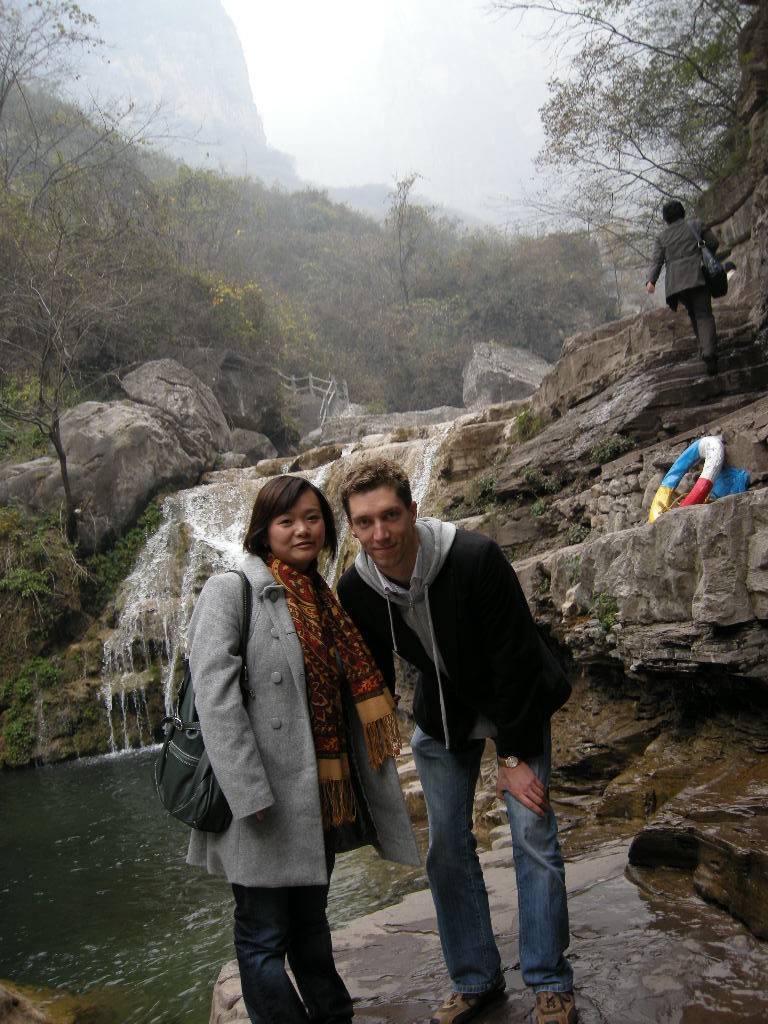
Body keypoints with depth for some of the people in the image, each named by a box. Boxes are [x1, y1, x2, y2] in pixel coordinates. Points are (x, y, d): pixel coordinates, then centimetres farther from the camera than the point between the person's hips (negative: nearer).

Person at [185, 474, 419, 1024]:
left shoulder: (323, 600, 12)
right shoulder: (231, 590, -10)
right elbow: (215, 698, -18)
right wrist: (250, 794, -22)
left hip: (321, 796, 7)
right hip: (266, 803, -7)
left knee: (310, 923, 22)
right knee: (265, 936, 7)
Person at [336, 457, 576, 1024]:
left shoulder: (476, 558, -31)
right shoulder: (357, 588, -16)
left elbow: (514, 661, -25)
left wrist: (513, 755, -21)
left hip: (517, 704, -4)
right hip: (442, 716, 4)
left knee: (534, 838, -4)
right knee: (447, 848, 7)